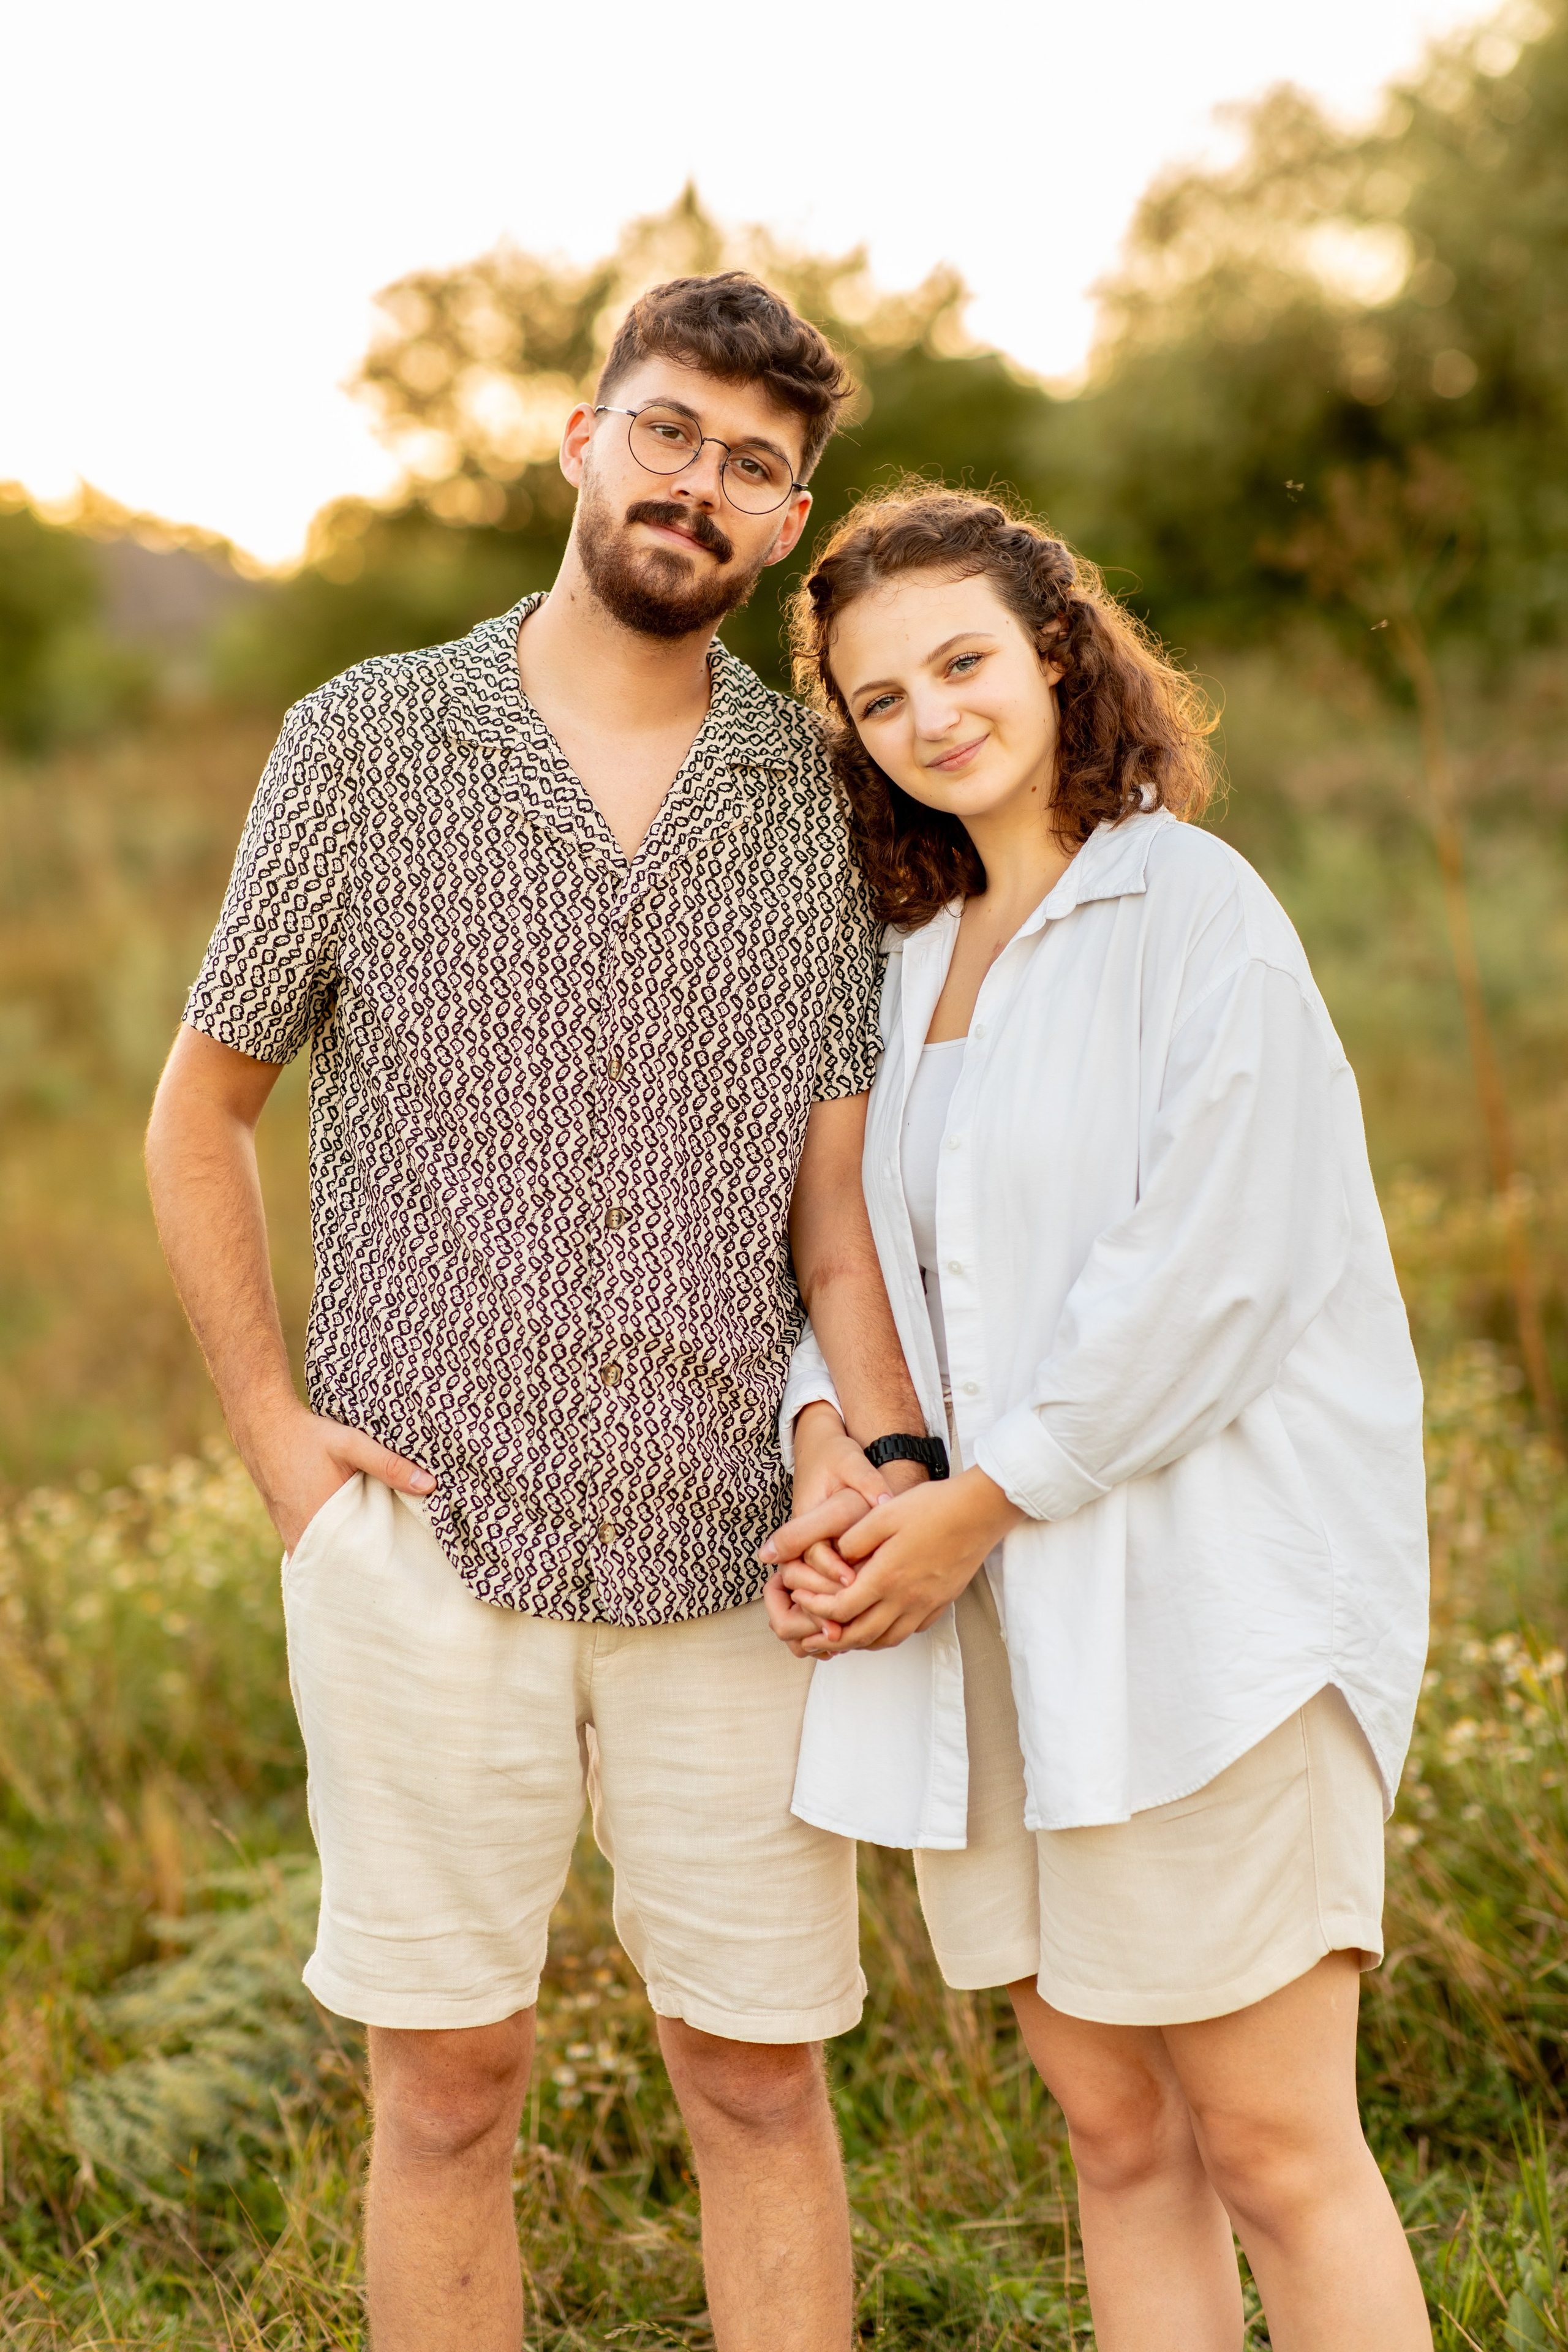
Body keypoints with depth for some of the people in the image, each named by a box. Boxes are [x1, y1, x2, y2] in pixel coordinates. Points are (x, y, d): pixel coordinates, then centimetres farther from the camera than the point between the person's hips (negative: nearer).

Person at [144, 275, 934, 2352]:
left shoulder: (821, 801, 6)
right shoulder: (370, 743, 2)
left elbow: (835, 1188, 6)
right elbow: (200, 1113, 9)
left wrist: (892, 1453, -11)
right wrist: (275, 1430, -1)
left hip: (726, 1554, 2)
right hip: (430, 1543, -1)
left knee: (762, 2084, 9)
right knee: (449, 2091, 8)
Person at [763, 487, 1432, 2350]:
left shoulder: (1195, 910, -7)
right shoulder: (916, 958, 15)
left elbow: (1213, 1273, -15)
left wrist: (979, 1503, -13)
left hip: (1199, 1599, -6)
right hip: (988, 1622, 7)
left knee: (1274, 2151, -2)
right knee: (1115, 2135, 13)